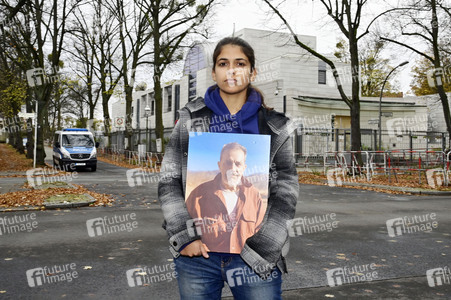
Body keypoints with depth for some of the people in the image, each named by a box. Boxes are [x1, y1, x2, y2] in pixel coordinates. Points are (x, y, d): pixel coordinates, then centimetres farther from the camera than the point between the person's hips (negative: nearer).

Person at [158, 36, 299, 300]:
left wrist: (261, 246, -8)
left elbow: (286, 191, 1)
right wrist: (186, 236, -7)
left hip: (256, 258, 0)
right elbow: (169, 182, 3)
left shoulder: (274, 127, 3)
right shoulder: (191, 119, 4)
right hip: (196, 252, 1)